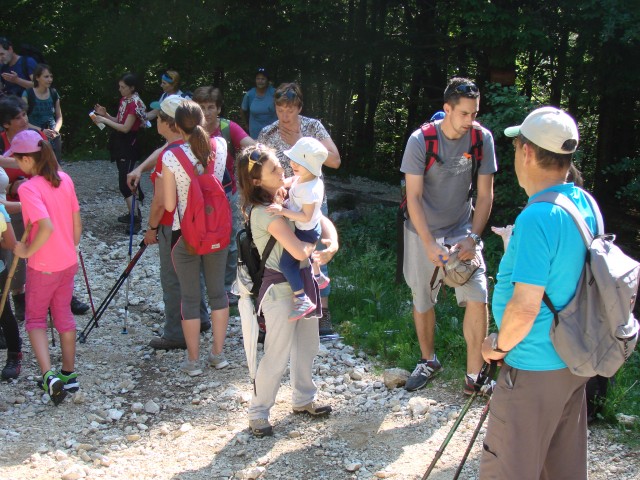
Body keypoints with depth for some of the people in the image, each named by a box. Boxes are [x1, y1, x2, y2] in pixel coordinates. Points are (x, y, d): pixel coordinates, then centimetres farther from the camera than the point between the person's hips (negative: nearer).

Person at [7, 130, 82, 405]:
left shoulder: (28, 188, -21)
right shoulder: (64, 180, 0)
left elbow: (46, 227, -32)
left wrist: (27, 251, -17)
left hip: (43, 266, -6)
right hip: (68, 262, 6)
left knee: (35, 319, 11)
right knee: (63, 315, 19)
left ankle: (48, 375, -5)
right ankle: (69, 375, 26)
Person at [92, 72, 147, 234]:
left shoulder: (135, 104, -17)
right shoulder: (124, 100, 9)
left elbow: (125, 128, -20)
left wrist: (104, 120, -18)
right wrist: (105, 114, -1)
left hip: (128, 146, -9)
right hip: (120, 144, 9)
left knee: (124, 183, -12)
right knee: (127, 179, 16)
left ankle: (136, 219, -10)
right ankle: (133, 212, 26)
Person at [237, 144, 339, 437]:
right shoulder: (265, 212, -24)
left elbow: (324, 224, 3)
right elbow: (300, 251, -31)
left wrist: (332, 245, -18)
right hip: (280, 288, -8)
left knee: (307, 347, 20)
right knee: (277, 356, 0)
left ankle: (303, 399, 39)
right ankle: (258, 413, 16)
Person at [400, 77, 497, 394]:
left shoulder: (482, 138, -11)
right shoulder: (421, 140, -17)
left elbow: (485, 194, -5)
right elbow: (413, 196, -16)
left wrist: (473, 238, -15)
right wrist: (430, 245, -22)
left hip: (462, 230, 1)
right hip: (423, 232, -1)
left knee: (477, 299, -11)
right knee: (422, 301, 10)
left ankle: (473, 376, 2)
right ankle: (428, 361, 34)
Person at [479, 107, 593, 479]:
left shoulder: (537, 218, -25)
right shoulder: (586, 204, 2)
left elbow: (524, 306, -27)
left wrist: (499, 346, -11)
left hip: (534, 368, -9)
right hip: (576, 360, 9)